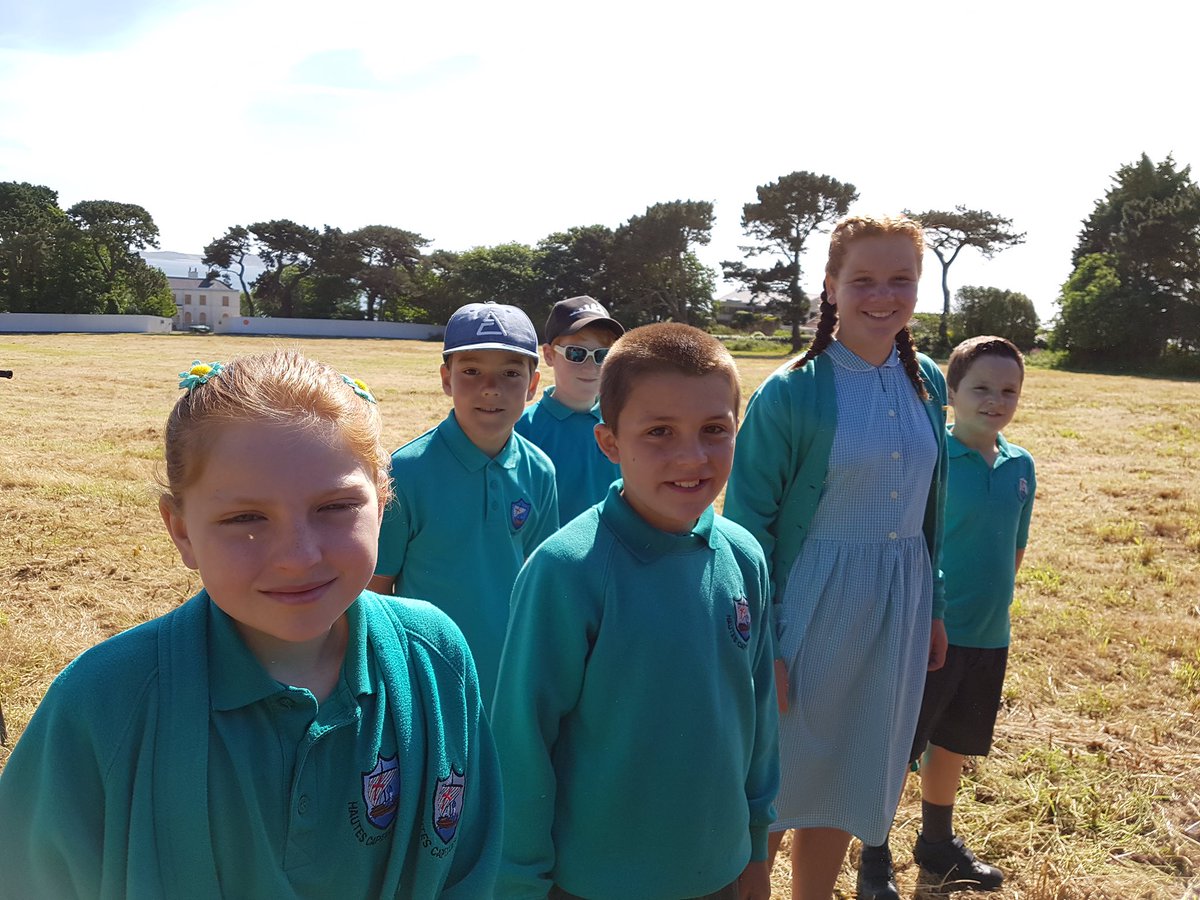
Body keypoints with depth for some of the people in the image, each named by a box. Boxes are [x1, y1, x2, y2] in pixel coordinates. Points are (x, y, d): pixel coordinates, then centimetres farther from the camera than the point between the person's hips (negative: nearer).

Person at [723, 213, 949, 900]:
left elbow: (931, 505, 11)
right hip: (812, 603, -5)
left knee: (847, 775, 19)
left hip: (900, 608, 5)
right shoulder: (791, 392, -14)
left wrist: (933, 608, 14)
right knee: (776, 773, 10)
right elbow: (749, 519, -12)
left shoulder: (927, 382, 2)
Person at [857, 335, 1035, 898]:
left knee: (952, 745, 21)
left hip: (990, 638, 6)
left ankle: (937, 849, 41)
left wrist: (992, 602, 12)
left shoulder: (1020, 466, 3)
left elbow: (1015, 546, 14)